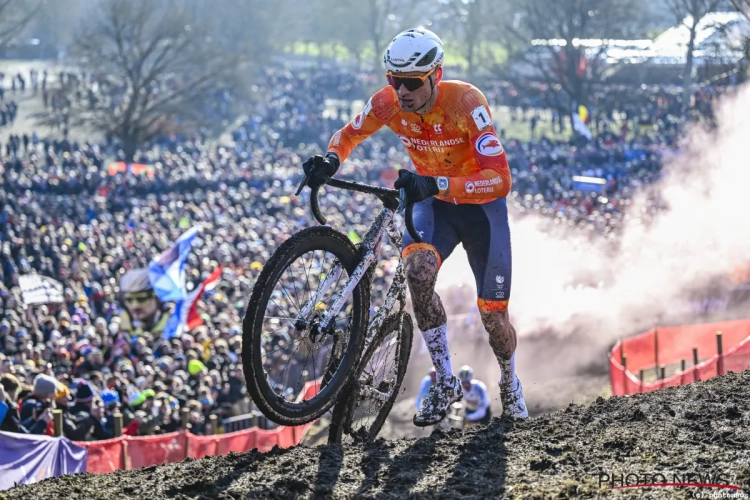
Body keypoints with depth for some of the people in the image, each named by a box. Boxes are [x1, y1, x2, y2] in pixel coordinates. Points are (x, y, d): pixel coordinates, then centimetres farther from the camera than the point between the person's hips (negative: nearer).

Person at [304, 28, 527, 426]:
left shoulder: (466, 103, -33)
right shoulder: (388, 103, -20)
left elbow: (500, 181, -41)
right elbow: (348, 135, 1)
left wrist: (436, 184, -53)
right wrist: (330, 161, -23)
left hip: (480, 203, -3)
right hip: (432, 202, 3)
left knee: (492, 315, 2)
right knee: (417, 270, -30)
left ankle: (510, 385, 36)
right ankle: (445, 382, -16)